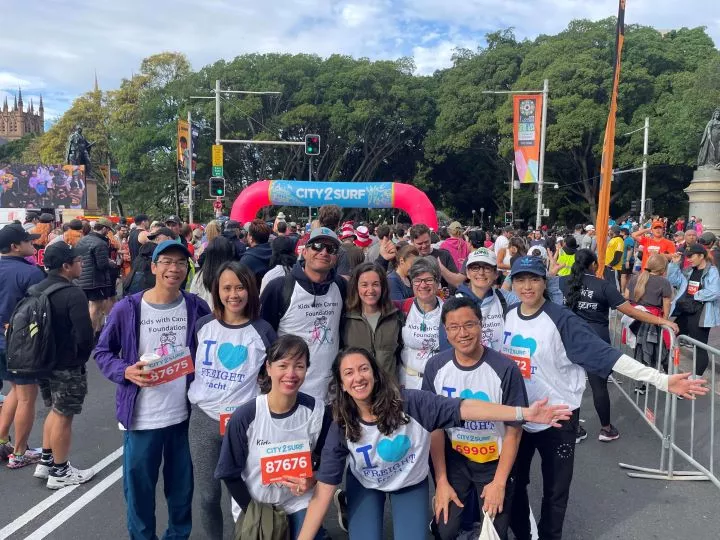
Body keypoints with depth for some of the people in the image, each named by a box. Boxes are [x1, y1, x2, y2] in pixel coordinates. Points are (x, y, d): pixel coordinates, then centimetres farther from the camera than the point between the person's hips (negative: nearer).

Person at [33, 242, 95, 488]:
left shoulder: (38, 289, 3)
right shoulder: (74, 294, -22)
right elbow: (85, 335, -25)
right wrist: (82, 357, -6)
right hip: (67, 365, -8)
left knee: (55, 410, 23)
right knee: (64, 416, 5)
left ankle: (45, 462, 32)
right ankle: (60, 472, 17)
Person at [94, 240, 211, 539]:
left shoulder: (197, 307, -3)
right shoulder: (127, 308, -10)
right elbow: (102, 352, 0)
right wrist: (126, 371, -18)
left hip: (185, 414, 2)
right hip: (141, 417, -2)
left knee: (182, 487, 18)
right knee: (139, 488, 12)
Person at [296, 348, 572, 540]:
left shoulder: (408, 403, -31)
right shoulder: (341, 427, -25)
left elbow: (463, 408, -37)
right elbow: (324, 488, -23)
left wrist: (525, 413, -44)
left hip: (411, 484, 0)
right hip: (366, 487, 1)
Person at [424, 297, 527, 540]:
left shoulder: (505, 369, -21)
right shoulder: (436, 367, -12)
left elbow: (514, 429, -12)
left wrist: (499, 482, -11)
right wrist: (441, 481, -4)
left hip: (495, 461, -2)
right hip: (453, 459, 2)